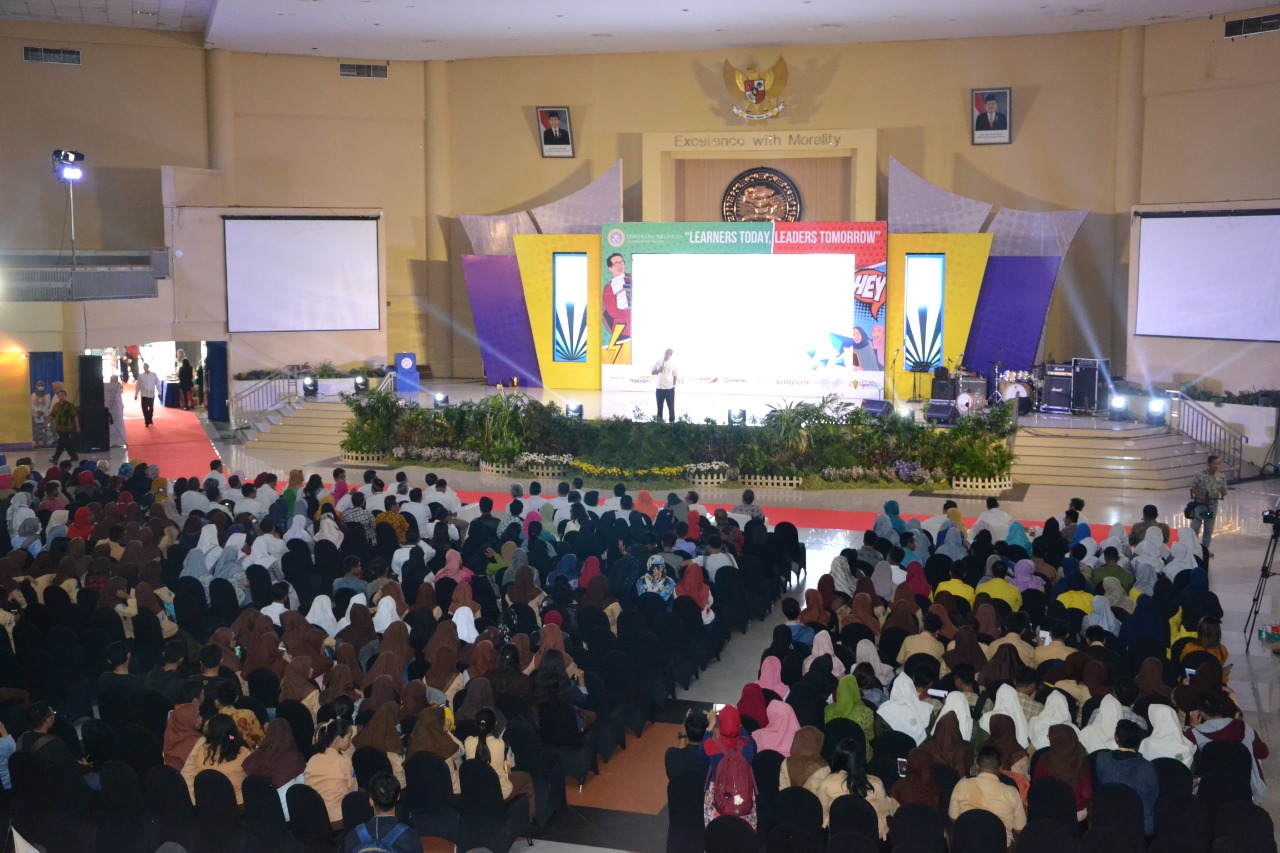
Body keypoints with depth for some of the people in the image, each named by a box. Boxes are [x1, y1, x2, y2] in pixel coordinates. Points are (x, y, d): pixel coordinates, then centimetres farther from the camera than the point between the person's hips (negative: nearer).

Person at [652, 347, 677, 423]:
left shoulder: (672, 363, 1)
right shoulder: (658, 362, 3)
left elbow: (675, 376, 5)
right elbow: (652, 372, 8)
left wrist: (674, 386, -1)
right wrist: (658, 370, -12)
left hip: (670, 388, -1)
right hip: (660, 388, 1)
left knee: (671, 406, 4)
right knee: (659, 406, 8)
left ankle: (672, 421, 11)